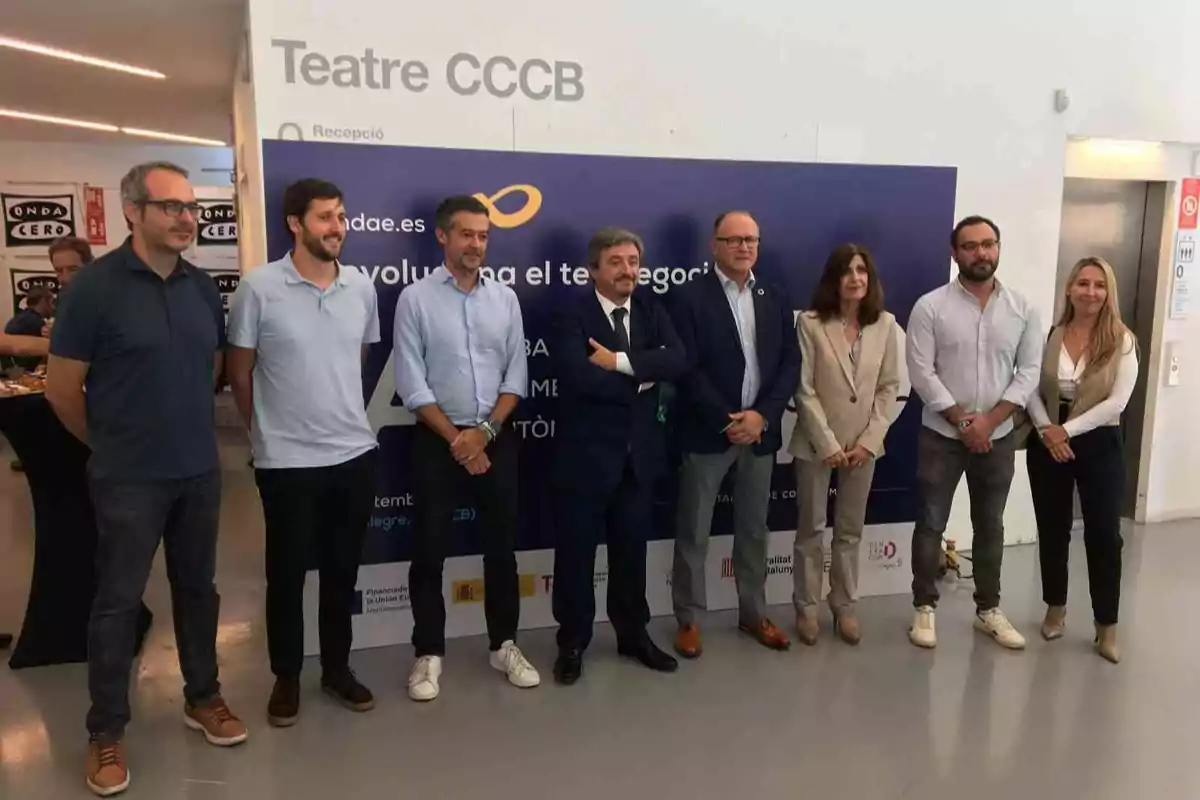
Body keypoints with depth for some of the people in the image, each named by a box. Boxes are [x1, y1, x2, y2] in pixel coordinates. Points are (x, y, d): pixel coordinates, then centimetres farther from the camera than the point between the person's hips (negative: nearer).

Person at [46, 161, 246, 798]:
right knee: (117, 601, 6)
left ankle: (202, 697, 33)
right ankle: (106, 731, 22)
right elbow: (61, 389, -7)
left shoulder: (203, 287, 3)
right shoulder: (94, 286, -12)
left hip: (200, 470, 5)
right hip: (129, 478, -4)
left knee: (197, 588, 16)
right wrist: (112, 443, 6)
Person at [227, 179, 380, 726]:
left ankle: (337, 669, 31)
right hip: (286, 460, -3)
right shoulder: (258, 288, -10)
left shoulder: (362, 287, 3)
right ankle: (286, 677, 29)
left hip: (355, 452, 4)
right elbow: (240, 374, -1)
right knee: (286, 573, 10)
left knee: (342, 570, 15)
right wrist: (268, 431, 6)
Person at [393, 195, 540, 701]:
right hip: (437, 441, -3)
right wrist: (456, 437, -11)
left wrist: (485, 431, -9)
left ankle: (504, 644, 25)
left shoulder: (505, 298, 5)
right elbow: (411, 384, -8)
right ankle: (429, 653, 18)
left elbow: (516, 374, 3)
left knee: (501, 546, 10)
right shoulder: (415, 299, -4)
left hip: (497, 439, 3)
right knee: (430, 550, 4)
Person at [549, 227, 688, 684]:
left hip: (639, 455, 4)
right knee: (576, 554, 8)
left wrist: (621, 362, -21)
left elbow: (678, 361, -10)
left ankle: (633, 634, 34)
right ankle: (572, 643, 25)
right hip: (587, 455, -4)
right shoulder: (572, 316, -9)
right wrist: (642, 379, -14)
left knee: (632, 552, 17)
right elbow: (579, 376, -25)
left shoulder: (652, 313, 7)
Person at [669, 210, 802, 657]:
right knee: (693, 533, 5)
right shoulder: (691, 297, -6)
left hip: (760, 431, 4)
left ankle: (753, 614, 29)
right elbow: (688, 369, -12)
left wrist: (761, 415, -10)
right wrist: (727, 421, -15)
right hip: (707, 432, -4)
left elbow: (790, 364, 4)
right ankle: (688, 619, 18)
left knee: (754, 530, 15)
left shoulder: (776, 300, 9)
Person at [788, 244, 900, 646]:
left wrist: (869, 441, -6)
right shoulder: (810, 323, -9)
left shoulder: (885, 324, 0)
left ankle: (844, 606, 26)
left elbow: (889, 387, 2)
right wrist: (828, 443, -14)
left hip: (863, 444, 3)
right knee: (811, 529, 8)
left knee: (850, 531, 13)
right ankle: (806, 608, 21)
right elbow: (804, 390, -11)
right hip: (816, 443, -3)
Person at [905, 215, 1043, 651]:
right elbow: (921, 373, -11)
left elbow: (1029, 371, -1)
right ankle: (924, 607, 18)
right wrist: (963, 422, -14)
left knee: (990, 526, 14)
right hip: (941, 435, -3)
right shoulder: (930, 307, -8)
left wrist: (989, 420, -13)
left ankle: (988, 609, 28)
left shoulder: (1022, 308, 2)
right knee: (930, 524, 4)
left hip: (999, 437, 3)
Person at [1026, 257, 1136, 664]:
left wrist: (1067, 430, -17)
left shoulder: (1122, 340, -6)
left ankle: (1107, 627, 15)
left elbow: (1117, 401, -13)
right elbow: (1031, 389, -2)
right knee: (1052, 531, 12)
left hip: (1099, 445, -2)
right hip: (1048, 444, 2)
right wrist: (1046, 429, -17)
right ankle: (1056, 608, 30)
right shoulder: (1050, 335, -1)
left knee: (1104, 535, 1)